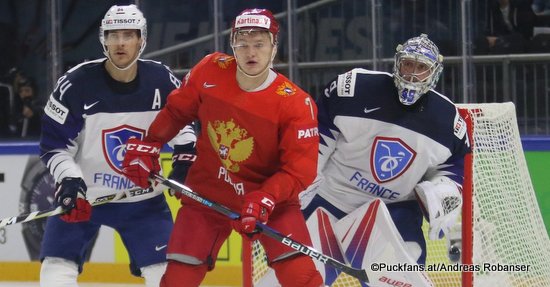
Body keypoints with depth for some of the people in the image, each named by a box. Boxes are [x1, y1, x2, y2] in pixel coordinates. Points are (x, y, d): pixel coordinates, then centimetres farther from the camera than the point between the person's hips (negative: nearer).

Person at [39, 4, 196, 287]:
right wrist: (68, 179, -23)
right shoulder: (76, 83, -17)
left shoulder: (161, 81, -9)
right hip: (83, 194, -2)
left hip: (143, 197, 2)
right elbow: (54, 143, -9)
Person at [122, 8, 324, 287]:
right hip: (207, 192, 2)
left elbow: (300, 170, -19)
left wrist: (264, 200, -32)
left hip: (271, 196, -2)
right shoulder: (210, 72, -11)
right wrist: (147, 148, 5)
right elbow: (176, 111, 7)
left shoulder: (296, 104, -20)